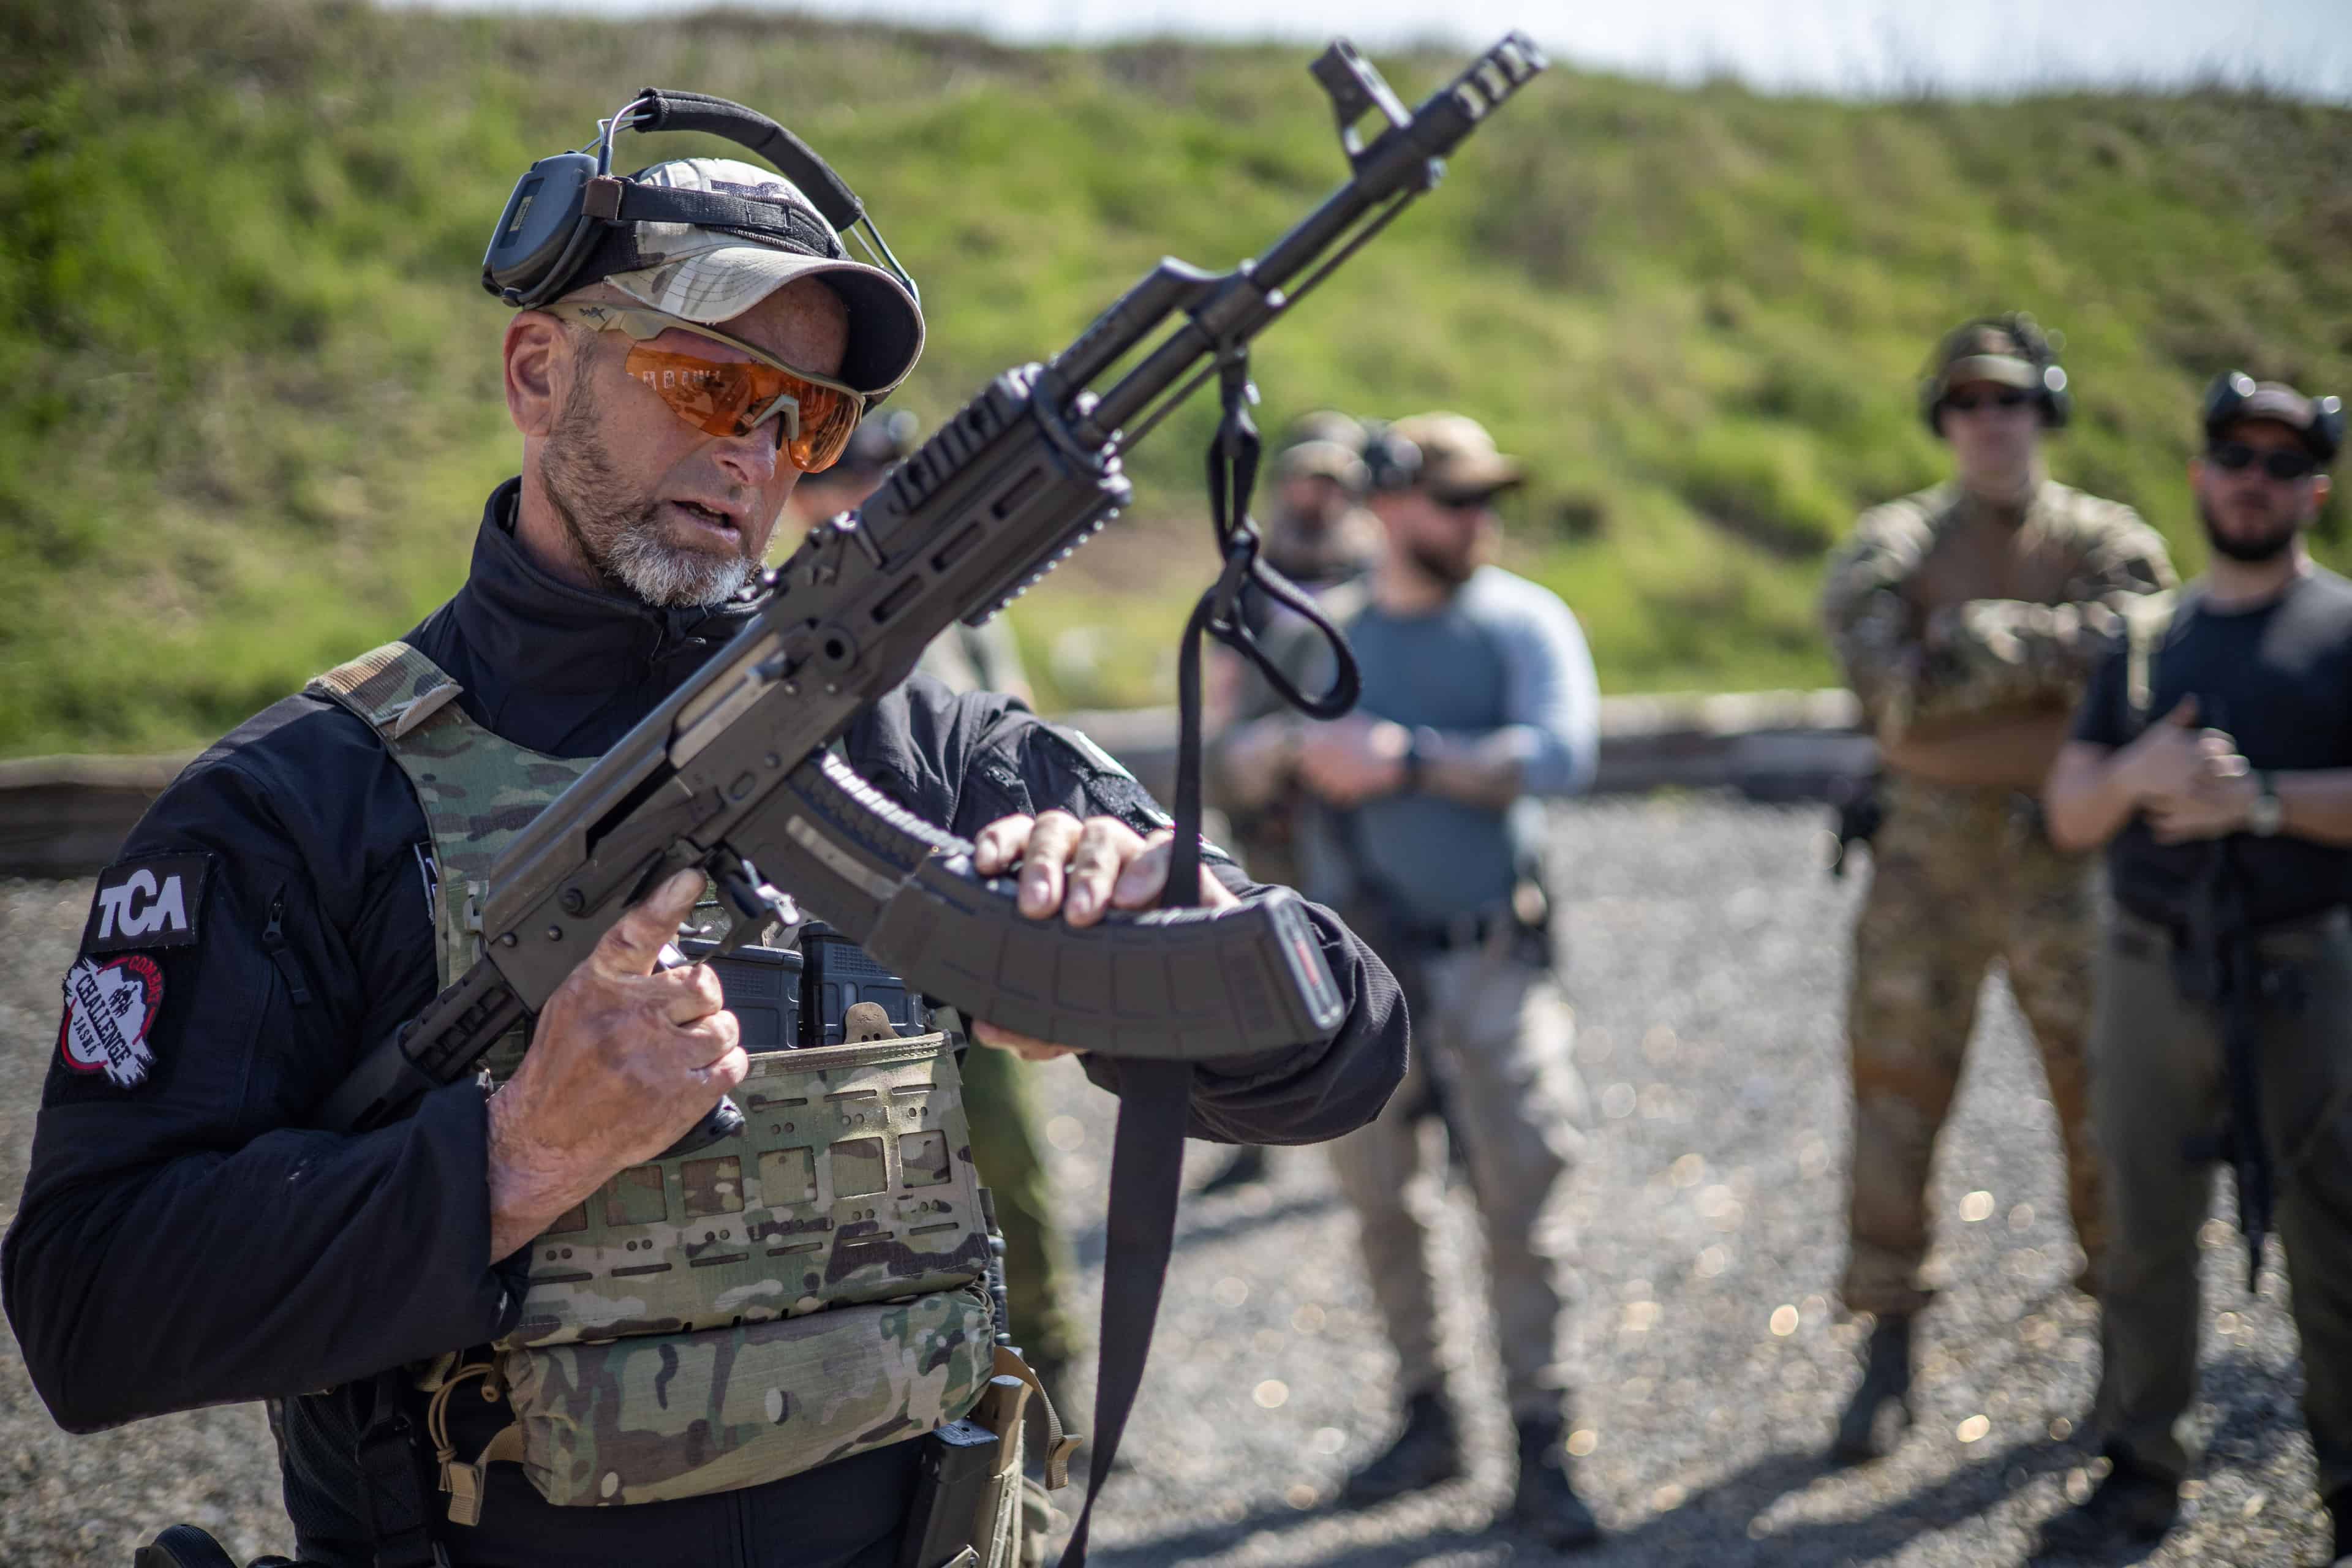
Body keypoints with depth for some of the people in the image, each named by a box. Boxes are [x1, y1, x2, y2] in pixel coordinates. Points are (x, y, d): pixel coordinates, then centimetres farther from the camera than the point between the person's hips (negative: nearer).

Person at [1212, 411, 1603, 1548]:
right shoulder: (1320, 631, 9)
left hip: (1490, 958, -3)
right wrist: (1294, 741, -10)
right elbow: (1234, 764, 12)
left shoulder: (1522, 620, 0)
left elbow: (1562, 753, -16)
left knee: (1521, 1197, -6)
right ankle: (1426, 1419, 24)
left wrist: (1406, 758, -18)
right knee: (1380, 1201, 9)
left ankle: (1541, 1452, 2)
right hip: (1358, 962, 3)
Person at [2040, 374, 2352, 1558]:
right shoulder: (2147, 639, 14)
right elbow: (2070, 817, 10)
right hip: (2154, 972, 4)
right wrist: (2139, 774, -10)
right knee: (2145, 1228, 8)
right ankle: (2144, 1471, 19)